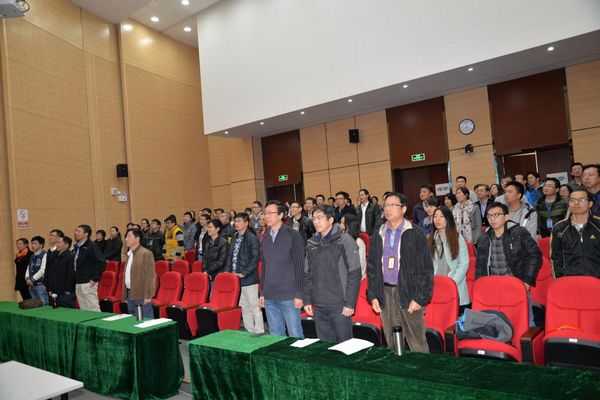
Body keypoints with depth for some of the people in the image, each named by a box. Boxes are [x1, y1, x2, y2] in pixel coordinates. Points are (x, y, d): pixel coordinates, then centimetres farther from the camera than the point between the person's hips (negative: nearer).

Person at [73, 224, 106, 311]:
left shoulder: (91, 245, -10)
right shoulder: (76, 247, 13)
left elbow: (102, 262, -18)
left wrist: (95, 279, -17)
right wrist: (75, 279, 13)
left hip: (88, 283, -8)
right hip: (78, 284, 8)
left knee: (93, 309, -5)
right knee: (83, 310, 13)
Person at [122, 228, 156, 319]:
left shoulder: (146, 253, -12)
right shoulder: (129, 254, 15)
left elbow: (150, 276, -16)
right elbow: (127, 274, 18)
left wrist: (148, 296, -19)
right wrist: (124, 295, 15)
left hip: (142, 296, -9)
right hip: (130, 294, 9)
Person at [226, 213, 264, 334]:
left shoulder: (252, 238, -11)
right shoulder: (235, 238, 13)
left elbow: (255, 258, -16)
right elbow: (230, 256, 18)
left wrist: (244, 273, -18)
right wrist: (227, 272, 8)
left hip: (249, 279, -8)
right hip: (236, 279, 8)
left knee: (254, 307, -1)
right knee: (243, 308, 14)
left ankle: (259, 333, 7)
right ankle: (249, 332, 25)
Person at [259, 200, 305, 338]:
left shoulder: (292, 235, -6)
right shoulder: (266, 239, 12)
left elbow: (299, 266, -9)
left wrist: (299, 294, -12)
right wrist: (262, 293, 14)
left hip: (289, 297, -5)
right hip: (269, 297, 6)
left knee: (295, 335, 0)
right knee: (275, 336, 13)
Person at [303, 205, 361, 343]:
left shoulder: (344, 240, -6)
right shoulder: (312, 243, 8)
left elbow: (354, 273, -10)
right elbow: (307, 275, 12)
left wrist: (350, 303, -13)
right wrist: (307, 300, 7)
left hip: (340, 306, -4)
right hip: (318, 306, 4)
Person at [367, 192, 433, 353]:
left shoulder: (416, 234, -4)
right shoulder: (378, 235, 10)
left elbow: (426, 268, -6)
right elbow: (371, 267, 13)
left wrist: (420, 298, -11)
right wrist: (373, 296, 6)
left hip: (408, 293, -4)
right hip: (385, 293, 4)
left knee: (417, 343, 2)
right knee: (392, 344, 13)